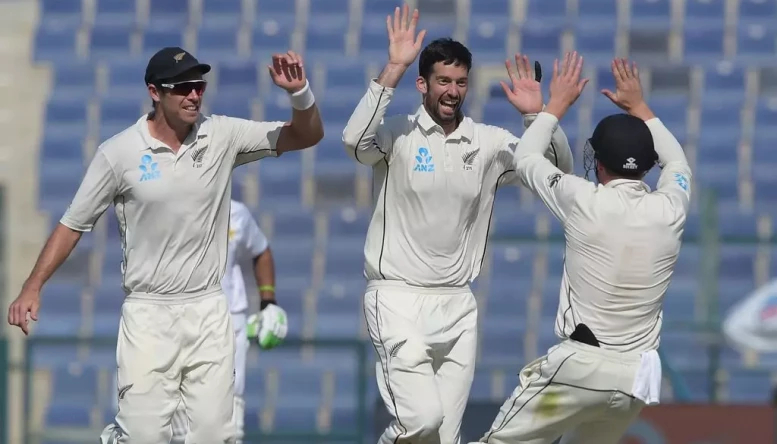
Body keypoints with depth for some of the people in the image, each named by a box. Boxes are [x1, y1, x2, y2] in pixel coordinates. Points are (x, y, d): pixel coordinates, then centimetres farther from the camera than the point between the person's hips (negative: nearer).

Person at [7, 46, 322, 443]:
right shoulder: (119, 153, -6)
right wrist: (32, 288, -8)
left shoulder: (223, 137, -1)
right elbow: (73, 224, 0)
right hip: (148, 314, -2)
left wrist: (299, 92, -21)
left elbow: (308, 136, 0)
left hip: (209, 311, 2)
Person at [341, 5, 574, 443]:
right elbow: (356, 141, -26)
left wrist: (537, 116, -16)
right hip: (398, 298, -4)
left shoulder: (490, 143, 6)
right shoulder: (398, 135, -5)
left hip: (457, 306, 4)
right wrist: (394, 69, -28)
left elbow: (559, 168, 2)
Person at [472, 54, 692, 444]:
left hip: (578, 367, -5)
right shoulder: (669, 211, -1)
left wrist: (557, 104, 21)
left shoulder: (584, 203, -10)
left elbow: (525, 160, 9)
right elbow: (677, 163, 25)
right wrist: (638, 107, 33)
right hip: (636, 378, 5)